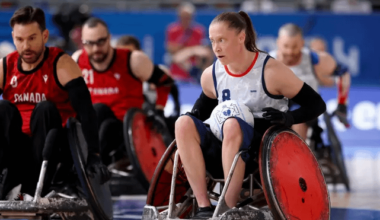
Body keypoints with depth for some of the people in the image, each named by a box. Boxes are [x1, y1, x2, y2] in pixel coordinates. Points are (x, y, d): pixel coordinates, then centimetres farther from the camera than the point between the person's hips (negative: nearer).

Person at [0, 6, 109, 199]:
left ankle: (35, 187, -31)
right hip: (17, 148, 2)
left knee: (45, 108, -30)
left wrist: (93, 155, -32)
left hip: (54, 147, -2)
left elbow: (85, 110, -19)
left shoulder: (61, 65, -10)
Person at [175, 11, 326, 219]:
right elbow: (205, 101, 27)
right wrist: (195, 114, 3)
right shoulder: (211, 75, 6)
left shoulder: (270, 70, -7)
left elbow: (316, 104, -3)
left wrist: (288, 118, -21)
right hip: (225, 152, 5)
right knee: (183, 123, -20)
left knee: (232, 124, -35)